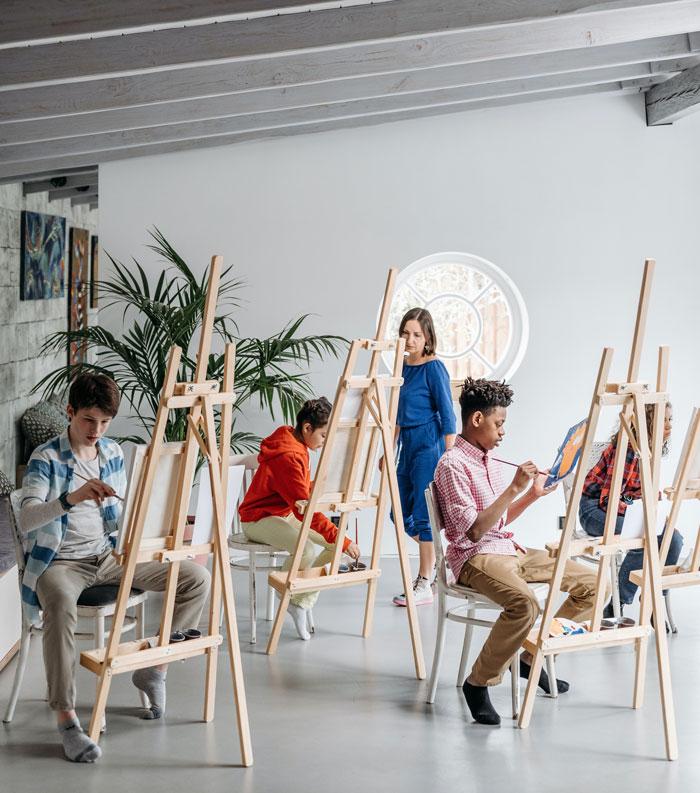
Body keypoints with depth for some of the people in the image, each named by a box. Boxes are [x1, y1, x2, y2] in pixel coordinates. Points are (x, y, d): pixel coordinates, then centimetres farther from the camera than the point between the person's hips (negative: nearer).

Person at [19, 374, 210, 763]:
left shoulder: (113, 452, 7)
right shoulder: (46, 459, -11)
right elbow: (26, 519, -26)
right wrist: (72, 498, -42)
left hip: (108, 556, 6)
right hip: (61, 561, -6)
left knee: (197, 577, -7)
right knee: (61, 602, -42)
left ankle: (153, 669, 3)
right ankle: (67, 719, -34)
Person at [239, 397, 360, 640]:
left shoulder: (296, 446, 5)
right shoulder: (288, 457, -27)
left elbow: (304, 489, 18)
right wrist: (341, 540, -34)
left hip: (286, 514, 10)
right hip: (258, 519, -10)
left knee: (337, 543, -6)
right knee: (306, 550, -36)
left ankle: (302, 602, 0)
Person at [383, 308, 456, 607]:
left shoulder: (433, 368, -11)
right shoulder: (403, 366, 12)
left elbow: (447, 416, -12)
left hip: (429, 444, -8)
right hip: (408, 444, 8)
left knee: (423, 514, -4)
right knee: (402, 515, 12)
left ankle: (424, 585, 4)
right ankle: (437, 559, 33)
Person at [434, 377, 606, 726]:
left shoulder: (489, 460, 16)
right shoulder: (452, 464, -11)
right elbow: (474, 529, -20)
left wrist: (531, 495, 10)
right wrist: (514, 487, -21)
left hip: (509, 549, 9)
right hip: (475, 557, -9)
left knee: (590, 583, 0)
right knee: (525, 604, -38)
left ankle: (532, 658, 11)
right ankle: (478, 682, -18)